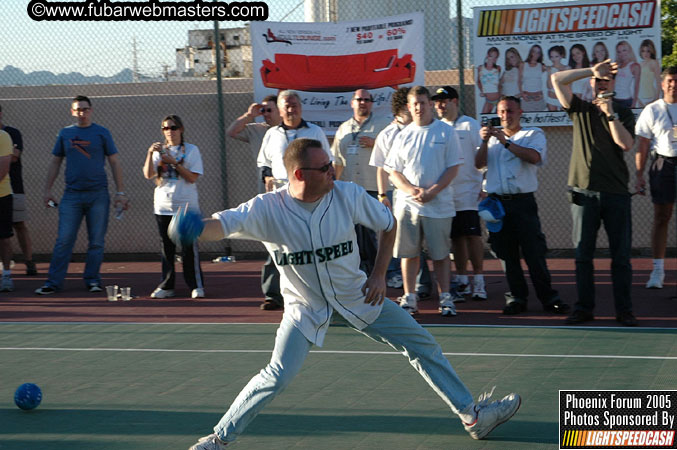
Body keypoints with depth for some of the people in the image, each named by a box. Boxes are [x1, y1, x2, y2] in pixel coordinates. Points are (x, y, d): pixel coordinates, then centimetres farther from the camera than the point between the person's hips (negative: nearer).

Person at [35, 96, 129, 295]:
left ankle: (92, 280, 13)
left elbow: (115, 162, 4)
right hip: (71, 195, 1)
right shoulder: (65, 133, 10)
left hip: (98, 194, -1)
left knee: (96, 241, 2)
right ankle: (54, 282, -1)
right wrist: (47, 190, 10)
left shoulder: (101, 133, 4)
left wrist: (120, 192, -1)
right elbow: (55, 162, 16)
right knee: (64, 240, -4)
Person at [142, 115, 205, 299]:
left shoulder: (191, 150, 3)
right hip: (163, 207, 3)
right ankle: (166, 286, 11)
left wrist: (174, 162, -15)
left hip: (187, 206, -3)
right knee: (166, 249, 6)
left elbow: (193, 177, -8)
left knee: (189, 248, -6)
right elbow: (148, 175, -1)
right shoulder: (159, 151, 12)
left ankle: (196, 286, -1)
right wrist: (150, 153, -14)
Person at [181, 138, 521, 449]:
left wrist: (379, 274, -2)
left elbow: (388, 224, 2)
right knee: (278, 377, -18)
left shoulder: (349, 195, -16)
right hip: (305, 306, -3)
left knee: (423, 346, 4)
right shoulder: (267, 210, -23)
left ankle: (472, 416, 18)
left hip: (357, 296, 3)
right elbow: (221, 225, -36)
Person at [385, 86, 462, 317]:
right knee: (409, 253, 3)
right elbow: (393, 172, 9)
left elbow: (453, 168, -1)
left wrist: (432, 191, -12)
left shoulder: (446, 132, 3)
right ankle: (409, 298, 9)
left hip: (438, 204, -2)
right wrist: (412, 190, -9)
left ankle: (445, 298, 6)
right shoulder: (403, 136, 10)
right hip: (407, 204, 2)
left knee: (440, 254, 0)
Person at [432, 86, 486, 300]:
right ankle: (462, 281, 15)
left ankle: (478, 281, -3)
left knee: (472, 234, -8)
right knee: (456, 236, 8)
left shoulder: (470, 125, 0)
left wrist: (482, 187, -9)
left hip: (468, 192, -4)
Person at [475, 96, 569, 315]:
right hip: (497, 201, 3)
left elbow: (534, 157, -12)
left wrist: (506, 142, -15)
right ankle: (516, 297, 11)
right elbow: (479, 164, 6)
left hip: (523, 201, -3)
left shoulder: (533, 134, 8)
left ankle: (548, 297, -1)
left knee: (534, 251, -7)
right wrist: (485, 141, -9)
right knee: (506, 253, 4)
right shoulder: (492, 136, 19)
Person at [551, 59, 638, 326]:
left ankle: (624, 309, 5)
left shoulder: (623, 114, 10)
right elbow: (557, 79, 0)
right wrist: (591, 70, -5)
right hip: (584, 192, 1)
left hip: (616, 193, 0)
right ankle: (584, 308, 8)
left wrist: (610, 114, -11)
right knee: (583, 254, 1)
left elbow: (626, 144, -7)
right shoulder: (580, 110, 10)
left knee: (621, 255, -1)